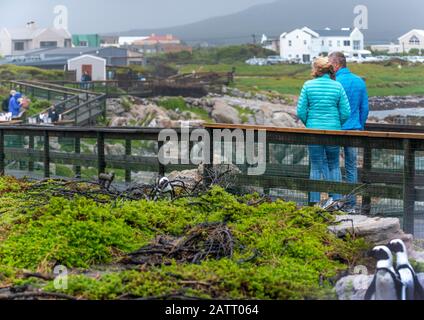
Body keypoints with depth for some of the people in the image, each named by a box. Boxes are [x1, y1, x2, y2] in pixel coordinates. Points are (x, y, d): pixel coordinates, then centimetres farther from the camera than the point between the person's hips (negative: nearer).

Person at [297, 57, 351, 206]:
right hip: (333, 130, 0)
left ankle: (314, 201, 8)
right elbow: (345, 113, -3)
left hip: (313, 131, 0)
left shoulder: (308, 85, -5)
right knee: (334, 165, 15)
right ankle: (335, 198, 11)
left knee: (316, 167, 7)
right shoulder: (337, 86, -3)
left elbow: (301, 111, -5)